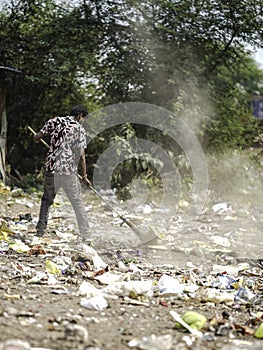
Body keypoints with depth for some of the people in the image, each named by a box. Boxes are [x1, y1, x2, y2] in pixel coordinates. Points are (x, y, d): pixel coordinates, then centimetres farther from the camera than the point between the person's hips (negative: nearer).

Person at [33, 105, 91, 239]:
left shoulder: (55, 121, 6)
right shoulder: (79, 129, 0)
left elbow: (36, 138, 6)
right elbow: (81, 156, -5)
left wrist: (38, 137, 31)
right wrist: (84, 176, 4)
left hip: (51, 168, 2)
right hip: (69, 171, -2)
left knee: (47, 200, 17)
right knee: (77, 203, 6)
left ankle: (40, 230, 13)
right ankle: (86, 234, 5)